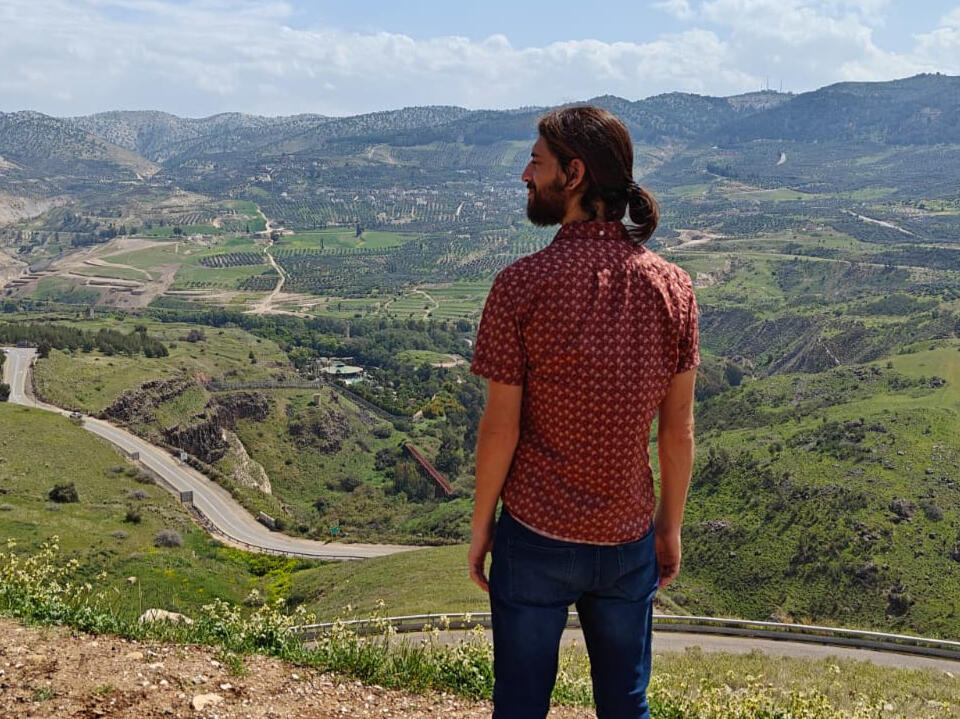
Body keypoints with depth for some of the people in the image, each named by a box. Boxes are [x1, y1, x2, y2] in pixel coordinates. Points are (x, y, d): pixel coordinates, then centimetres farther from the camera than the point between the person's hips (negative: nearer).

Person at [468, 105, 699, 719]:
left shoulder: (522, 284, -16)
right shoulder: (673, 286, -6)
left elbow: (501, 426, -12)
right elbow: (679, 426, 0)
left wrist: (481, 525, 2)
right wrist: (671, 525, 12)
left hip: (534, 536, -3)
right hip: (629, 539, 3)